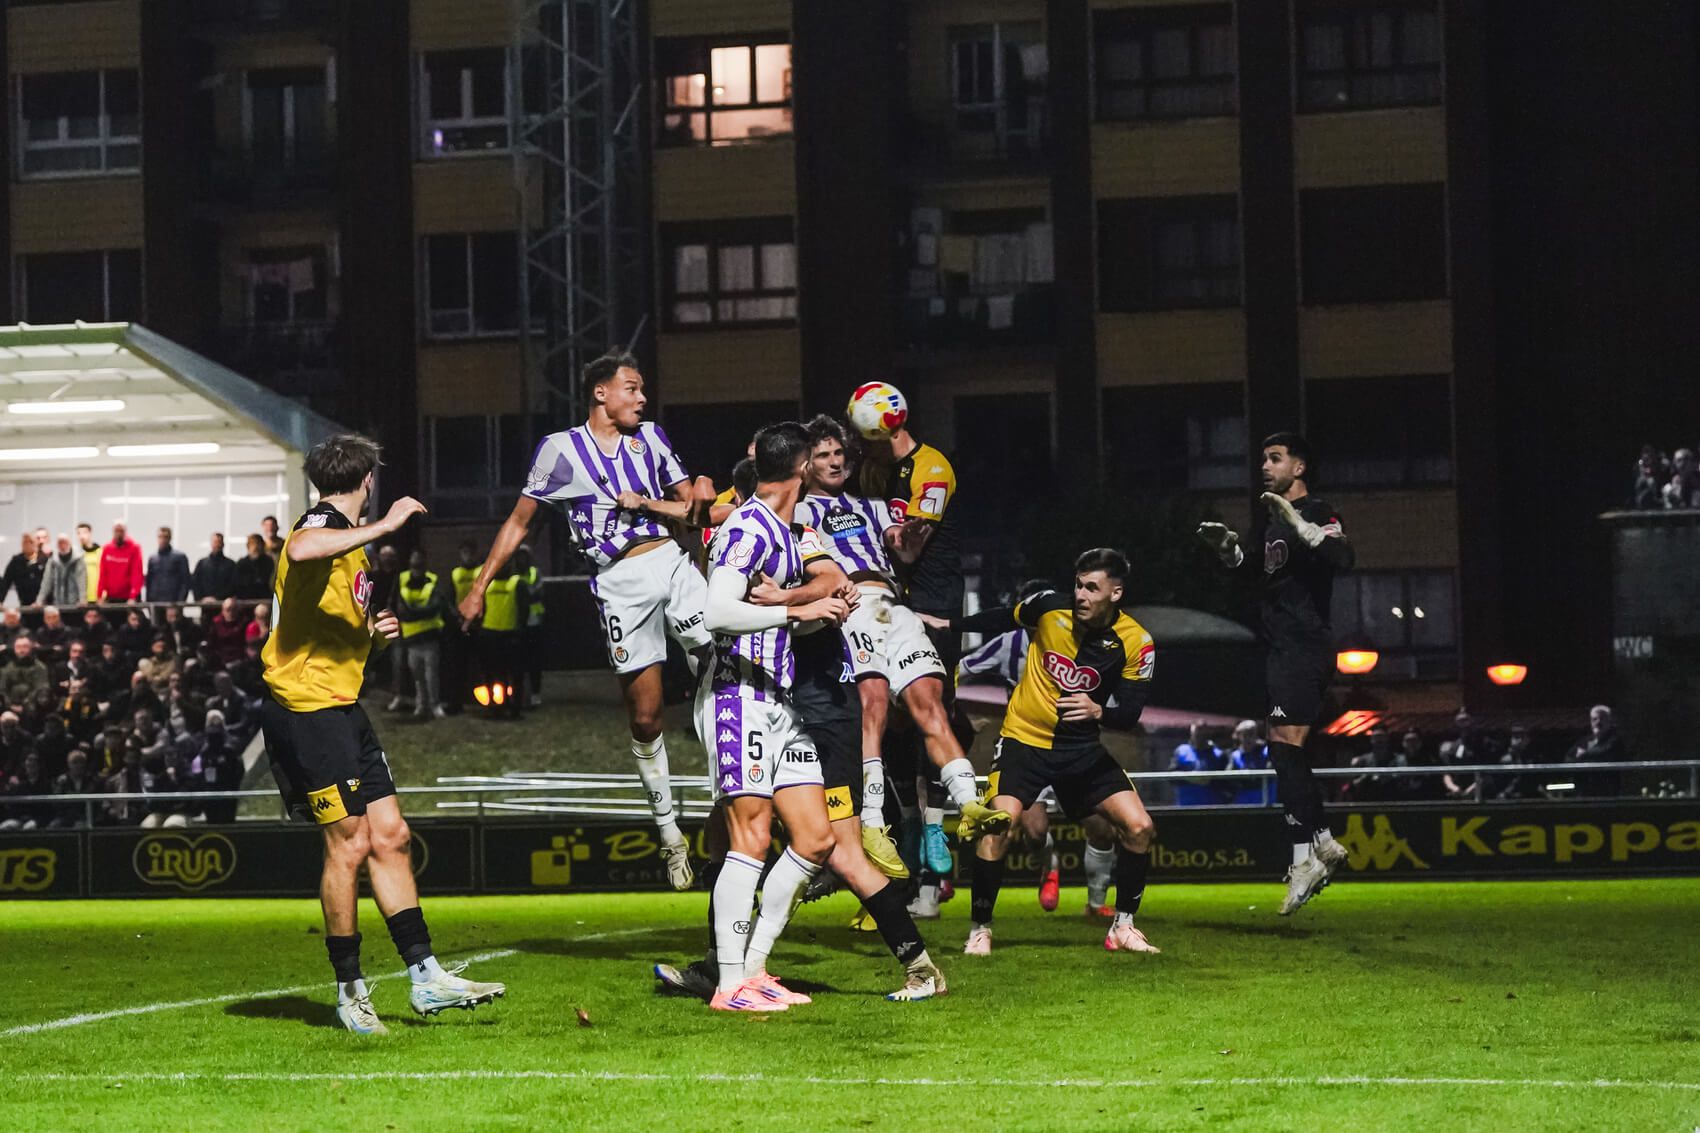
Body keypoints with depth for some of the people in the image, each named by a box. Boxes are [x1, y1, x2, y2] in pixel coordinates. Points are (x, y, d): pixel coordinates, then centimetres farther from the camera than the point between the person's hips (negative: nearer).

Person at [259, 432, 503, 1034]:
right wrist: (384, 526, -33)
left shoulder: (347, 540, 22)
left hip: (341, 707, 10)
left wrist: (372, 633, 13)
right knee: (349, 844, -7)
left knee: (389, 837, 7)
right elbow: (301, 552, -39)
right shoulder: (322, 525, -11)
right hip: (306, 706, -10)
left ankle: (426, 977, 10)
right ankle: (350, 991, 3)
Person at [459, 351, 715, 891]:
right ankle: (668, 832, 12)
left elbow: (691, 510, 17)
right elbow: (518, 523, 8)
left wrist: (648, 503, -4)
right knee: (645, 718, 1)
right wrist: (478, 588, 5)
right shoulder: (561, 449, 3)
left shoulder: (650, 439, 13)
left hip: (670, 563, 3)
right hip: (619, 584, -3)